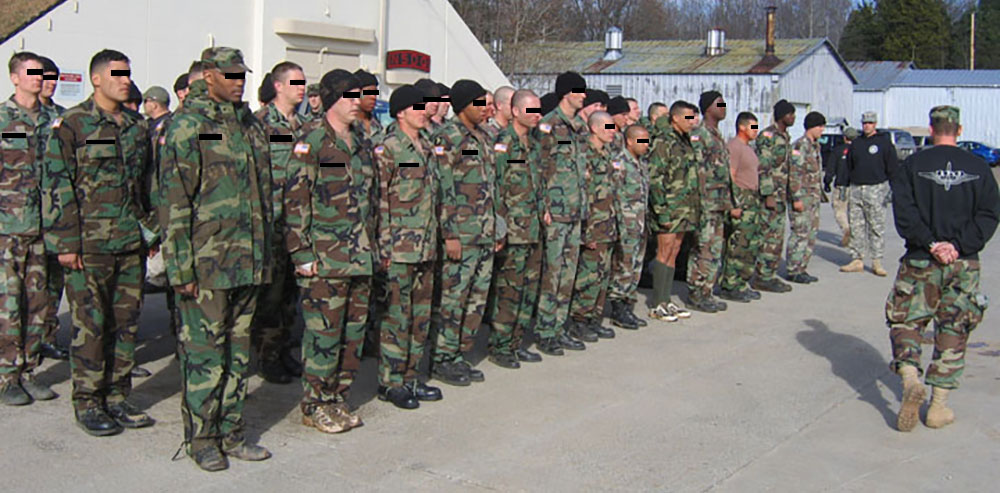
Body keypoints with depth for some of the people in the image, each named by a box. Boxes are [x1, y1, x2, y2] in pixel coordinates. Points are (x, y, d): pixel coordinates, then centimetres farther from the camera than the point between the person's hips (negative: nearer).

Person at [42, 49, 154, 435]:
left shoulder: (137, 125, 14)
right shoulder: (71, 125, -4)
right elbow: (56, 186, -7)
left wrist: (149, 229, 16)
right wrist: (65, 241, -12)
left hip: (131, 243, 6)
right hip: (89, 244, -6)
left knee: (126, 322, 9)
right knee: (90, 326, -1)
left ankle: (117, 397, 20)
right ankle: (88, 403, 10)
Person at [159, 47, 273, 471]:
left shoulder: (250, 125, 14)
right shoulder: (187, 126, -7)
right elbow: (175, 201, -12)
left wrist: (264, 254, 18)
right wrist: (182, 267, -15)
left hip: (247, 262, 7)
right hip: (206, 263, -7)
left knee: (238, 348, 12)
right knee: (203, 350, 1)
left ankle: (231, 431, 22)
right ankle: (201, 437, 12)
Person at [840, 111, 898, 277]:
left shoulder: (884, 142, 2)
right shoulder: (856, 143, 15)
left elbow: (892, 168, 0)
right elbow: (848, 168, 20)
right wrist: (842, 185, 13)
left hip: (876, 190, -4)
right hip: (855, 189, 5)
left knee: (876, 227, -3)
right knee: (855, 226, 4)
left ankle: (877, 262, 1)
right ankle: (857, 260, 9)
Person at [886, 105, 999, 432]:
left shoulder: (913, 164, -1)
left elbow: (904, 211, -10)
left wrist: (930, 243, -11)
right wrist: (959, 246, -9)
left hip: (920, 260, -1)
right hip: (965, 264, 2)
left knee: (906, 321, 9)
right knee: (953, 331, 10)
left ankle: (910, 377, -17)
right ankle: (939, 405, 8)